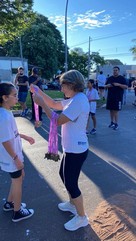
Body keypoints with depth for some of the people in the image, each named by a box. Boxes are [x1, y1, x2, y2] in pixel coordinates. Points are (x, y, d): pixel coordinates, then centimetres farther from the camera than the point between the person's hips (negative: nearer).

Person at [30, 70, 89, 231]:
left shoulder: (78, 100, -24)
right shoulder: (75, 99, 8)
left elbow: (57, 121, -25)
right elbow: (55, 105, 17)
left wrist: (41, 103, -19)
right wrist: (39, 92, 6)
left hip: (76, 150, -10)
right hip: (72, 148, 10)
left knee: (71, 183, 5)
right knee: (64, 175, 25)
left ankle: (81, 217, 27)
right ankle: (72, 204, 46)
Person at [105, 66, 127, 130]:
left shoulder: (122, 78, 1)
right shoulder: (110, 78, 13)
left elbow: (126, 87, -5)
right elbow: (105, 86, 18)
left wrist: (119, 84, -19)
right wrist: (107, 85, -5)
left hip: (118, 98, -4)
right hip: (110, 97, 4)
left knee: (116, 110, -6)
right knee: (111, 110, 9)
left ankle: (116, 124, 4)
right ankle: (112, 122, 23)